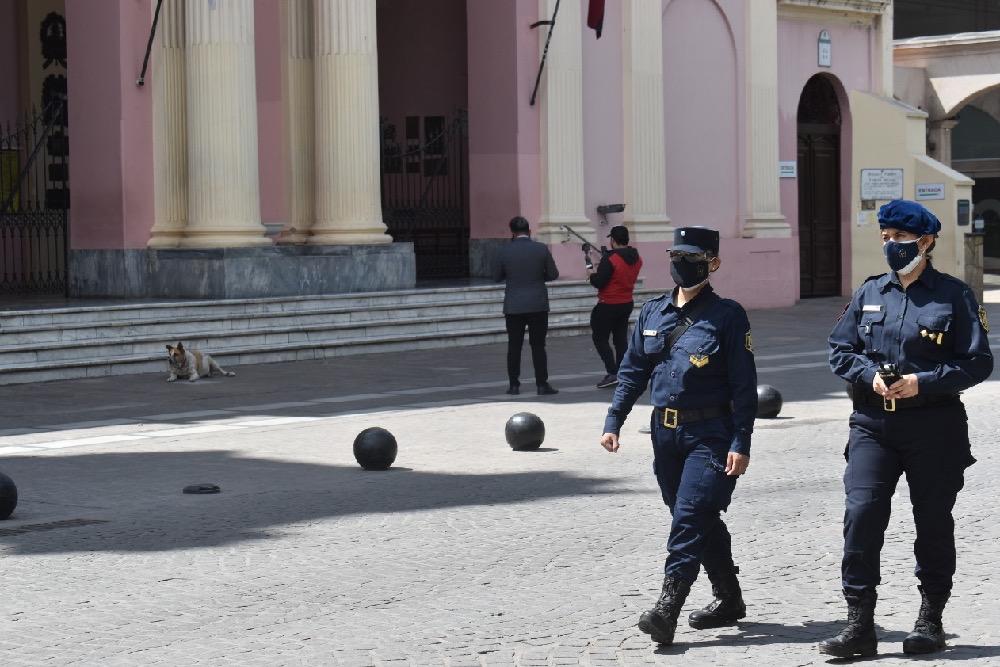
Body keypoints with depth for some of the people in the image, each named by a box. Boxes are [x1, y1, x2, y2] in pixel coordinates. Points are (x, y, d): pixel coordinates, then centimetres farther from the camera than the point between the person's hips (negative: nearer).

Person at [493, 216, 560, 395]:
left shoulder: (505, 251, -5)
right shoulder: (541, 249, -6)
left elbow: (497, 277, 5)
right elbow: (553, 274, 0)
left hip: (513, 307, 0)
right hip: (538, 306, 0)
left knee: (514, 347, 8)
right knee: (538, 346, 3)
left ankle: (514, 385, 9)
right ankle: (542, 385, 1)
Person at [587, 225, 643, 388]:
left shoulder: (610, 258, -20)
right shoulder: (636, 258, 3)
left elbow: (598, 283, -20)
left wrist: (592, 274, 0)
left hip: (608, 306, -7)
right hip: (627, 304, 7)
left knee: (600, 339, 1)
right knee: (621, 339, 14)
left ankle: (612, 373, -10)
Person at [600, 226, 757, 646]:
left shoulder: (727, 316, -6)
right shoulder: (652, 313, 10)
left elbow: (744, 386, -8)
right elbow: (633, 371, 15)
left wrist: (740, 443, -14)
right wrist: (613, 421, 6)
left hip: (709, 435, -6)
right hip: (665, 433, 6)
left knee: (690, 517, -13)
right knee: (701, 520, 14)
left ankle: (667, 608, -17)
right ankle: (728, 599, 28)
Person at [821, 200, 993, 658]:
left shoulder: (954, 296, -2)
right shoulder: (869, 294, 10)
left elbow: (978, 362, -4)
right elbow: (840, 351, 13)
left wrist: (923, 382, -16)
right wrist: (870, 375, -7)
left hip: (935, 426, -2)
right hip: (872, 425, 3)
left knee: (933, 521, 7)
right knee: (861, 513, -11)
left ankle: (930, 620, 23)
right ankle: (860, 625, -7)